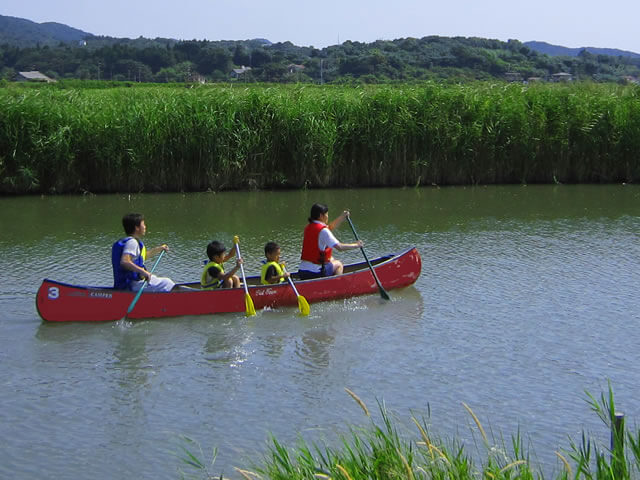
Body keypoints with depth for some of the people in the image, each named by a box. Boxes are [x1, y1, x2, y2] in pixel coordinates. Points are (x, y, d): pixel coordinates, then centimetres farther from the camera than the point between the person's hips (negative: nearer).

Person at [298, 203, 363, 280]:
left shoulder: (308, 227, 10)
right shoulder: (323, 231, -16)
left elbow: (330, 227, 25)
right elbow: (340, 247, -18)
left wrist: (342, 217, 21)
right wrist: (356, 245, -4)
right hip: (315, 273, -7)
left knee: (332, 260, 30)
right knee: (338, 264, 20)